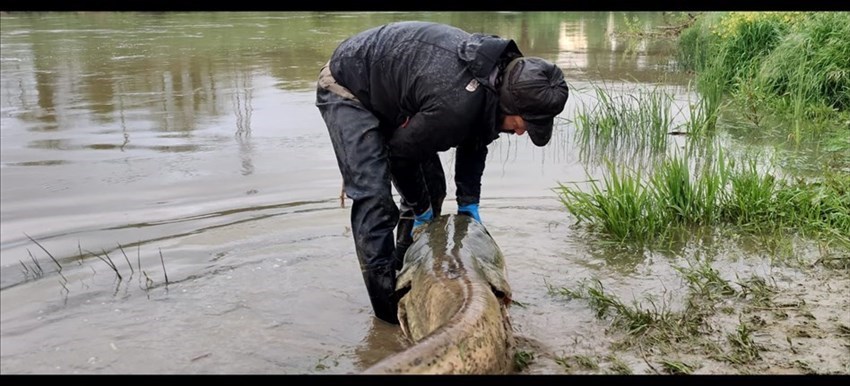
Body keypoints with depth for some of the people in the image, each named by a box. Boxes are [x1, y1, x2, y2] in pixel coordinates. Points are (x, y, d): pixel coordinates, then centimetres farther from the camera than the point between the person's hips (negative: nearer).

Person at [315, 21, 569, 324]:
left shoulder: (500, 70, -13)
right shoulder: (456, 104, -40)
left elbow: (475, 142, 4)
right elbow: (402, 152, -23)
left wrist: (469, 202, 0)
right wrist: (419, 208, -7)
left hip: (388, 92, 9)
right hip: (347, 87, -9)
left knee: (431, 188, 7)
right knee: (374, 195, -18)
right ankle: (389, 305, -9)